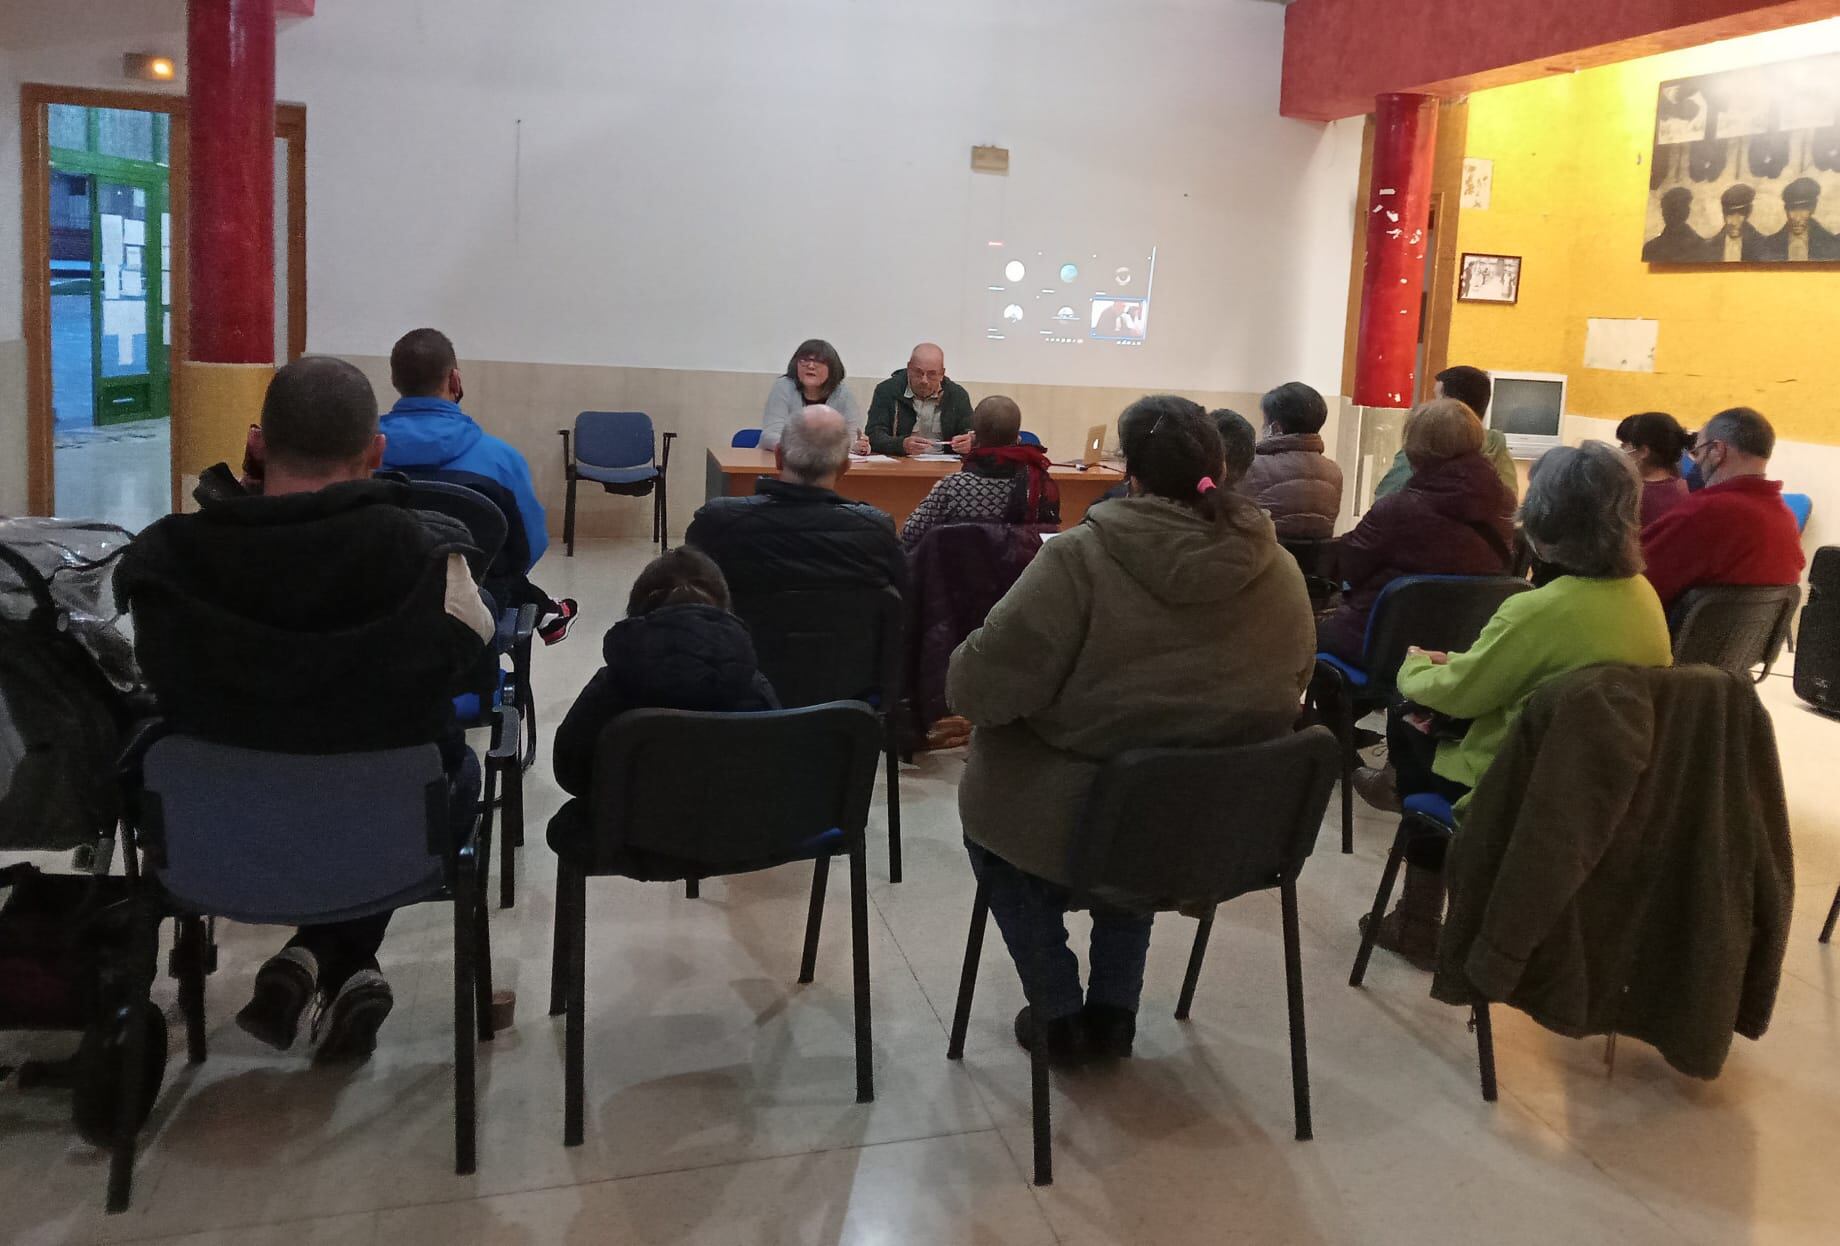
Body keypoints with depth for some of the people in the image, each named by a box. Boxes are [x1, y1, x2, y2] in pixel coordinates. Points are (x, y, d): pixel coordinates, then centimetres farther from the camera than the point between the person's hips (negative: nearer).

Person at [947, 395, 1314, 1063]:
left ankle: (1058, 1013, 29)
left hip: (1081, 829, -4)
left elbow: (979, 688, -18)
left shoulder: (1080, 557, -20)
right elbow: (1288, 691, 9)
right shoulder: (1279, 569, -5)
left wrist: (963, 671, 4)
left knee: (988, 805, 28)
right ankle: (1114, 1010, 36)